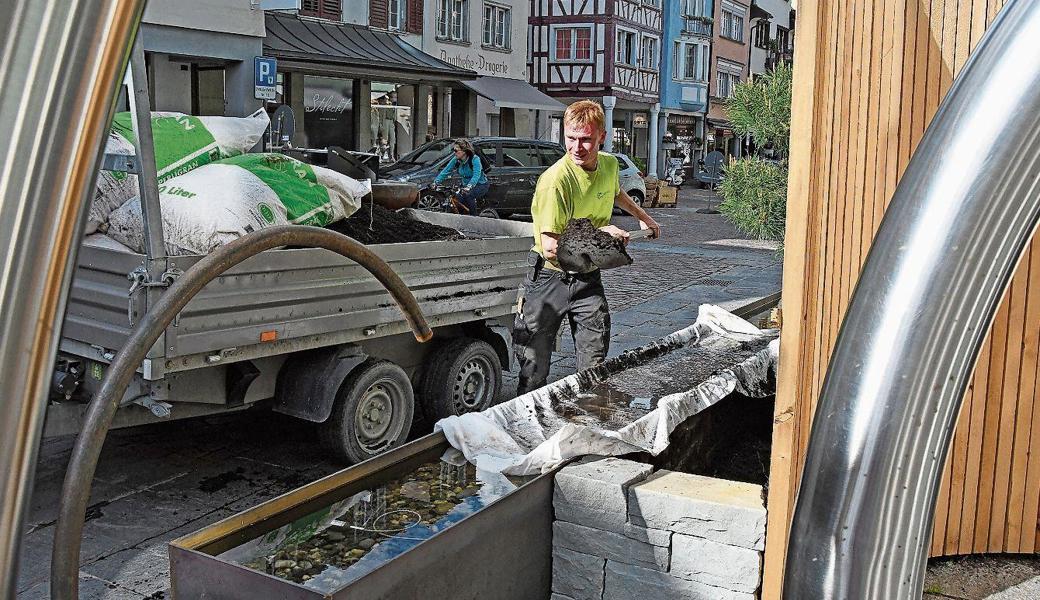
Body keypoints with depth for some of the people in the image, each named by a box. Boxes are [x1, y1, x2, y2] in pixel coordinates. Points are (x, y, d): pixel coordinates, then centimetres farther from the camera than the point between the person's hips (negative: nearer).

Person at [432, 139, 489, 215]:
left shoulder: (475, 159, -24)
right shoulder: (456, 160, -6)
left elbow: (476, 175, -36)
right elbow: (446, 171, -5)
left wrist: (469, 186, -53)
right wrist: (436, 182, -19)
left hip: (480, 185, -6)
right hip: (466, 185, 6)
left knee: (468, 195, -33)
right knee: (458, 199, -17)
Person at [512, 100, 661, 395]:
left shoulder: (610, 164, -2)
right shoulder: (555, 180, -23)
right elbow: (550, 248, -25)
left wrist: (644, 218, 39)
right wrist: (600, 232, -20)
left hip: (587, 277, 5)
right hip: (550, 277, -5)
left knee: (594, 366, 2)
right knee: (534, 368, 1)